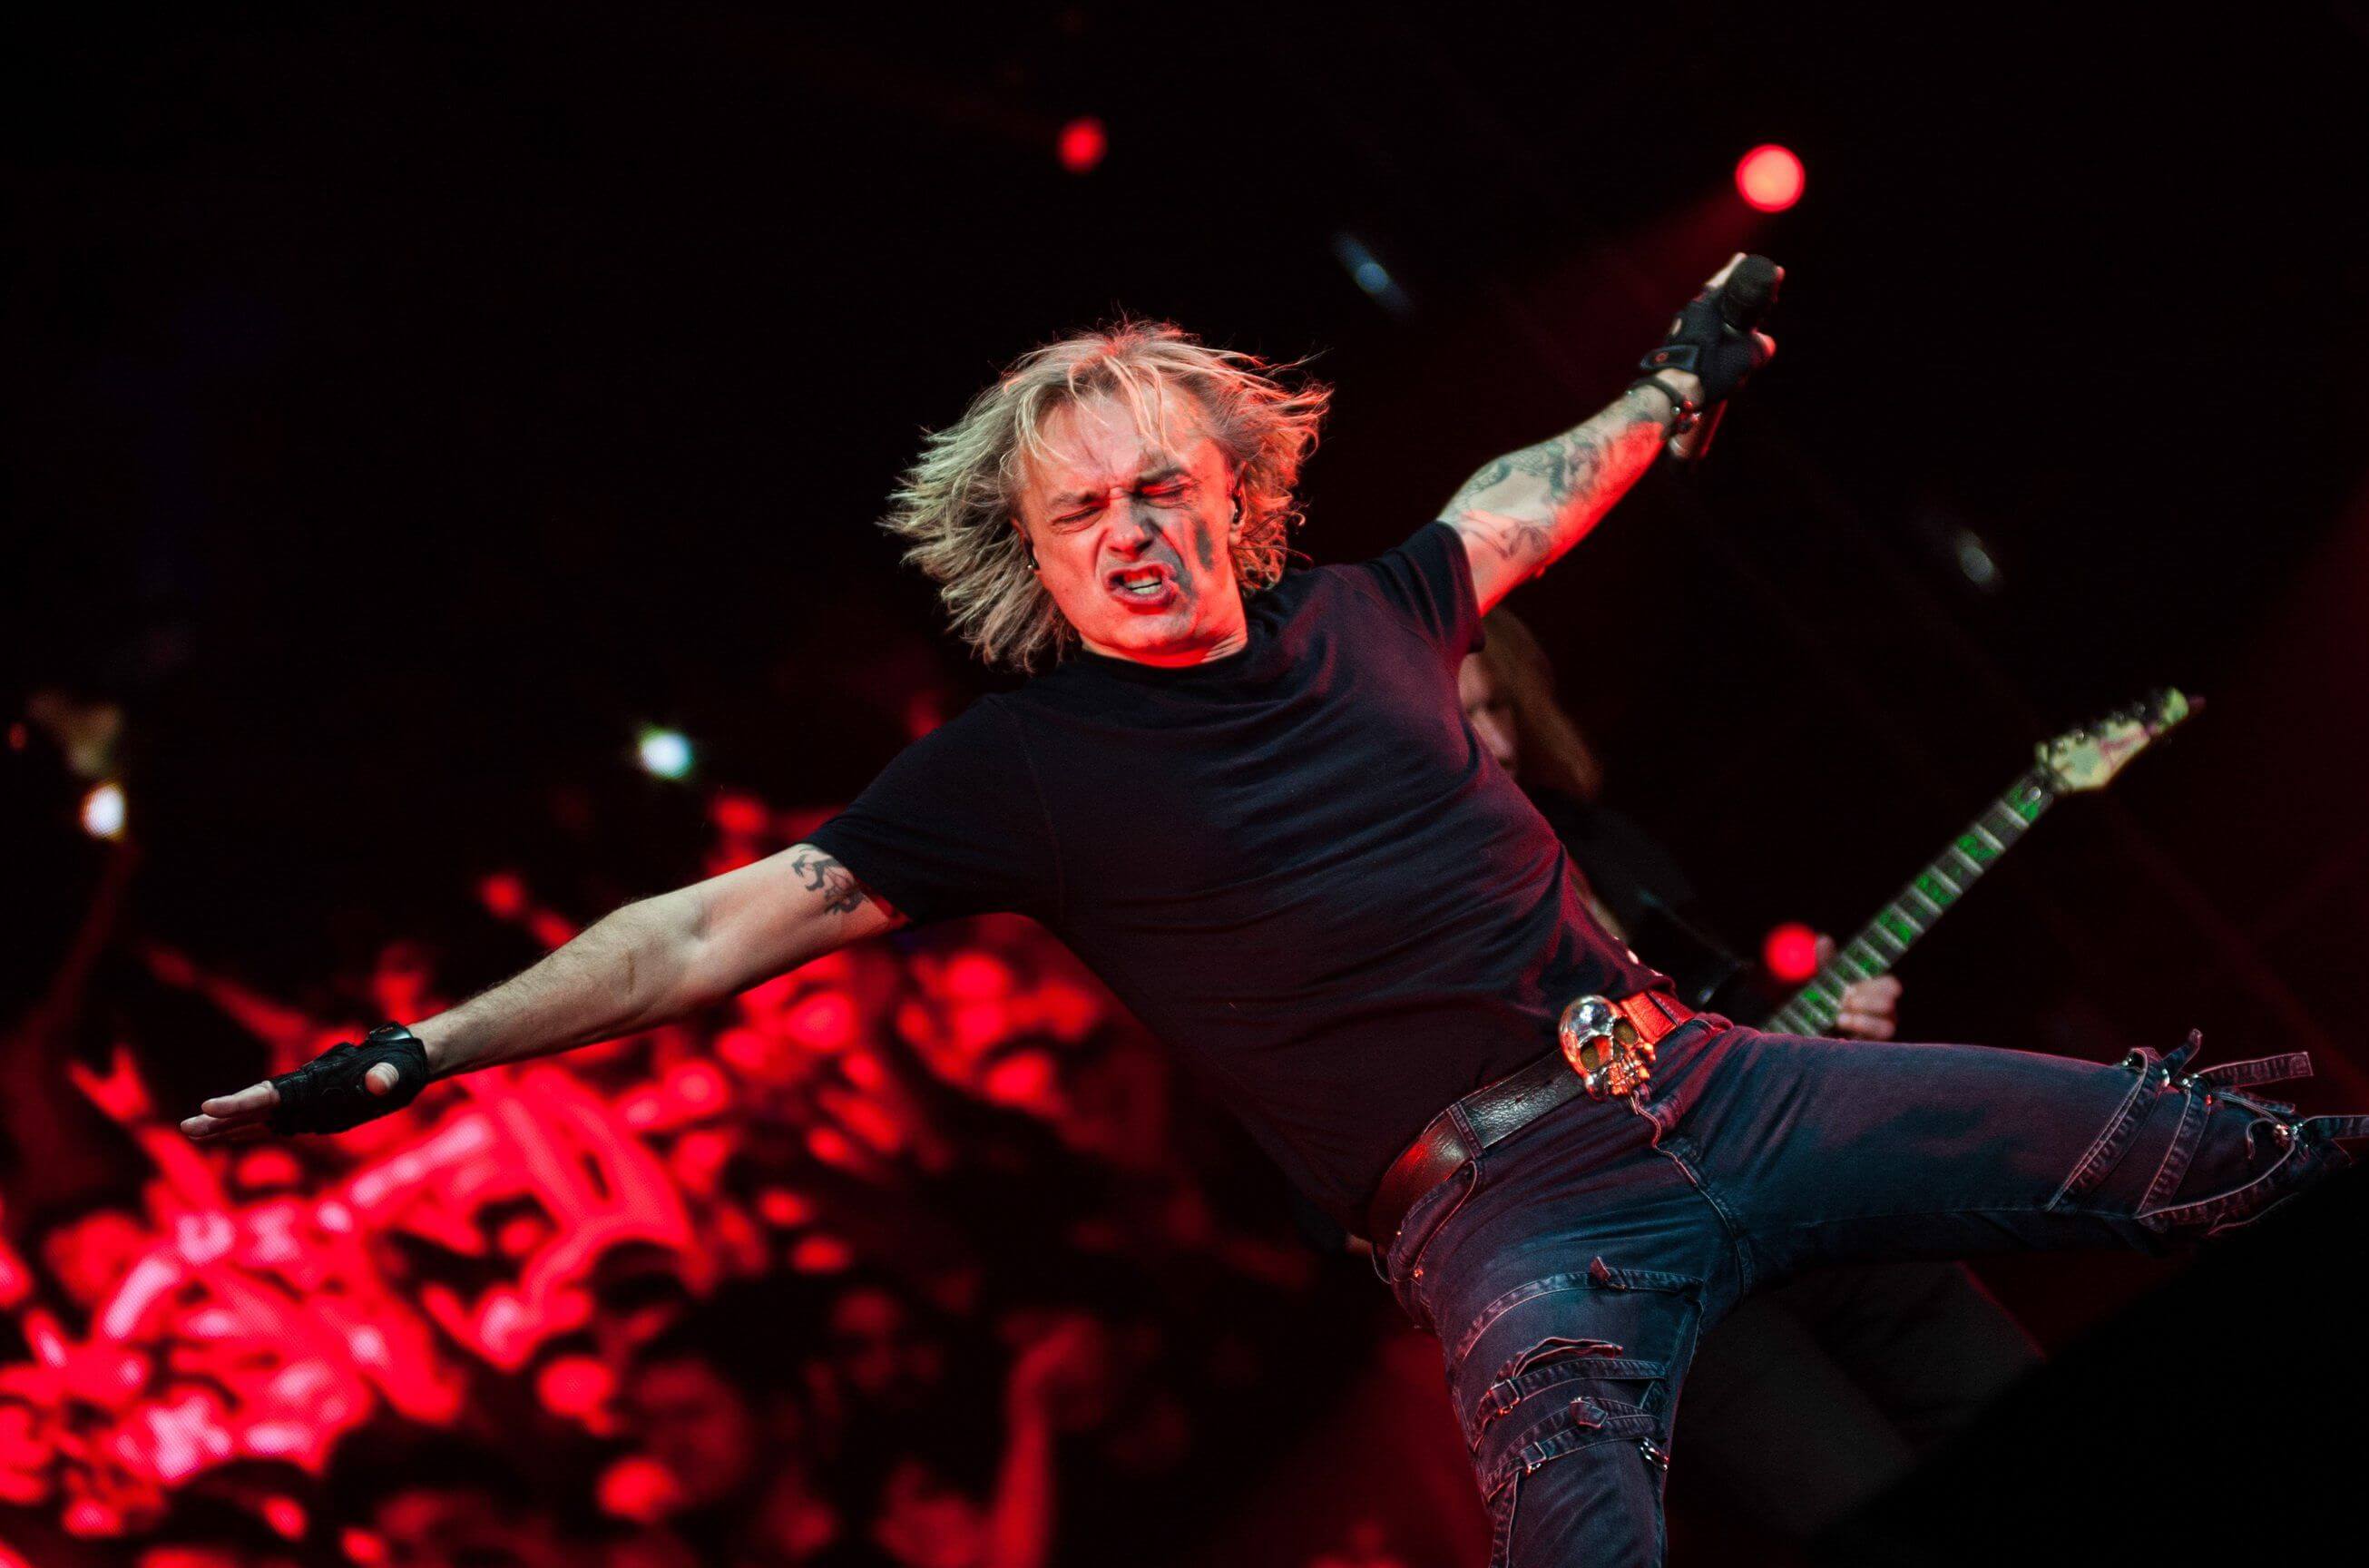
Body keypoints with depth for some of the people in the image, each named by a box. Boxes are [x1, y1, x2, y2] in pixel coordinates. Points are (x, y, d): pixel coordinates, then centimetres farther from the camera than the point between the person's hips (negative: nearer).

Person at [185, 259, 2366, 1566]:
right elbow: (723, 928, -2)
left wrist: (1681, 379, 46)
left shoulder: (1357, 619, 11)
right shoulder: (1022, 768, 0)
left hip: (1710, 1084, 5)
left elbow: (1523, 498, 33)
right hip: (1504, 1210, -5)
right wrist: (406, 1061, -7)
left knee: (2185, 1149, 2)